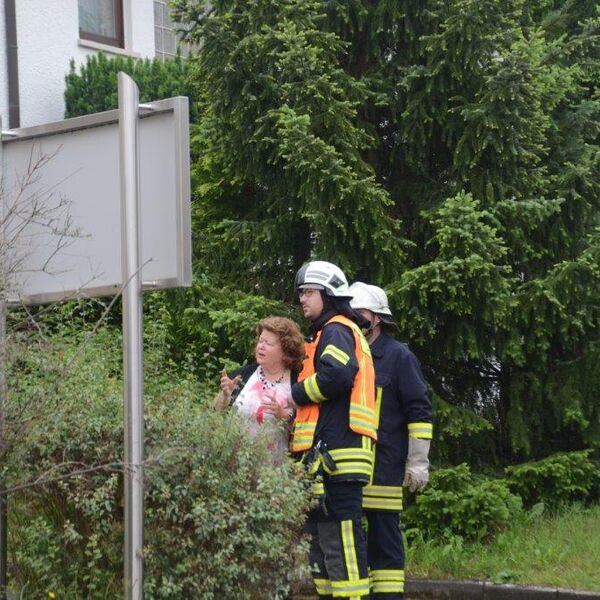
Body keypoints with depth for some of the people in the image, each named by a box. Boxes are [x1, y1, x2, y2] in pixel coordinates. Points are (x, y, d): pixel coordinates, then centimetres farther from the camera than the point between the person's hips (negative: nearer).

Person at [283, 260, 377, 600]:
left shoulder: (337, 330, -4)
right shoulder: (325, 333, 27)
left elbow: (337, 375, -21)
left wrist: (294, 396, -10)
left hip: (336, 448, -11)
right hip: (326, 453, 11)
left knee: (339, 531, -13)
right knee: (322, 532, 13)